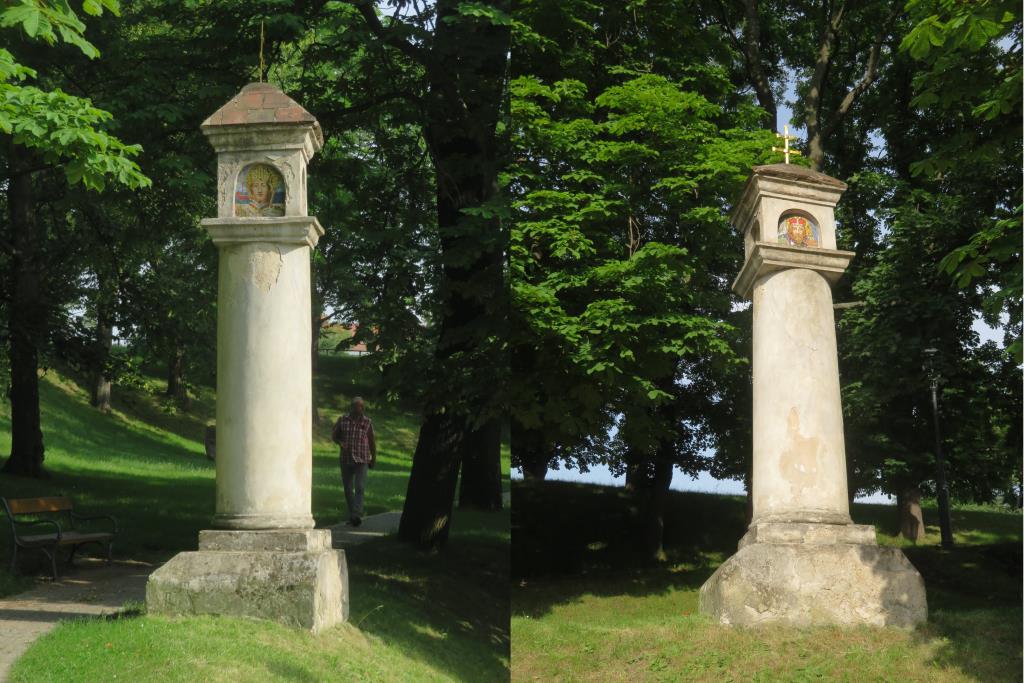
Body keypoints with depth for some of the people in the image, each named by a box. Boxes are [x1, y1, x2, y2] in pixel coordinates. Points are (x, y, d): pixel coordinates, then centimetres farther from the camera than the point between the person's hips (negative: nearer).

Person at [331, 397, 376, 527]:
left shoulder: (368, 422, 1)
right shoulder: (342, 420, 3)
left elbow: (372, 441, 9)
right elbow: (333, 435, 10)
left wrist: (373, 459, 12)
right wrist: (340, 443, -11)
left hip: (361, 460, -2)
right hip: (346, 459, 2)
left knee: (359, 488, -16)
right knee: (348, 489, 8)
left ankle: (357, 515, -24)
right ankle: (351, 515, 20)